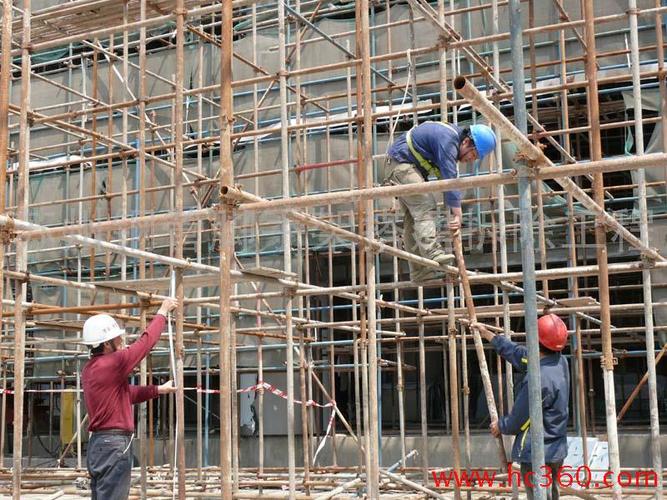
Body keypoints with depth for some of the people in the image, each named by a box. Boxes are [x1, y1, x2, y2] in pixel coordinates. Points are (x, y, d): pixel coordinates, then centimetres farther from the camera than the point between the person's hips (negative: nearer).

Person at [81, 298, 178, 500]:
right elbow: (145, 342, -9)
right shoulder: (111, 364, -16)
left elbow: (126, 393, 23)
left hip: (100, 443, 10)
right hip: (114, 445, -10)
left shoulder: (90, 369, 13)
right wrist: (163, 312, 3)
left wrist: (158, 390, 23)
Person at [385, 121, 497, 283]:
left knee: (413, 218, 4)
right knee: (425, 208, -22)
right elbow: (450, 178, -28)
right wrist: (457, 214, -28)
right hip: (402, 163, -10)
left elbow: (451, 176, 13)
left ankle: (420, 272, 2)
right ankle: (432, 254, -34)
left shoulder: (454, 135, 8)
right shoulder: (448, 141, -24)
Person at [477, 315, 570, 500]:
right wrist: (487, 334, 19)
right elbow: (517, 353, 12)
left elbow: (518, 419, -16)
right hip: (555, 451, 9)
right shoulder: (559, 361, -2)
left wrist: (500, 426, 5)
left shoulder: (539, 379, -29)